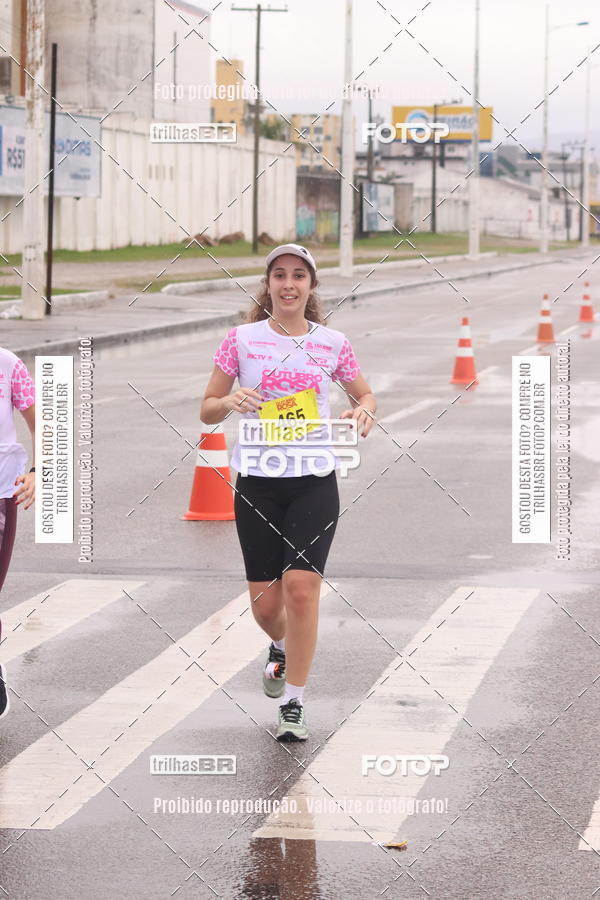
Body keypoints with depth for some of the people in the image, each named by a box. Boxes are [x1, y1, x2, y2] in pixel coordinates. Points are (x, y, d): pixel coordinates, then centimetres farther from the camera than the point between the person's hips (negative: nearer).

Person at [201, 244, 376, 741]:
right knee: (265, 603, 2)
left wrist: (365, 410, -5)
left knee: (301, 587, -15)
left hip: (315, 481, 0)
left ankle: (293, 704, -3)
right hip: (257, 481, 1)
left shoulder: (333, 343, 4)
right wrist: (231, 401, -16)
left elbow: (365, 393, 19)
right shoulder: (242, 339, 2)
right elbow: (207, 410, 6)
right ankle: (282, 648, 40)